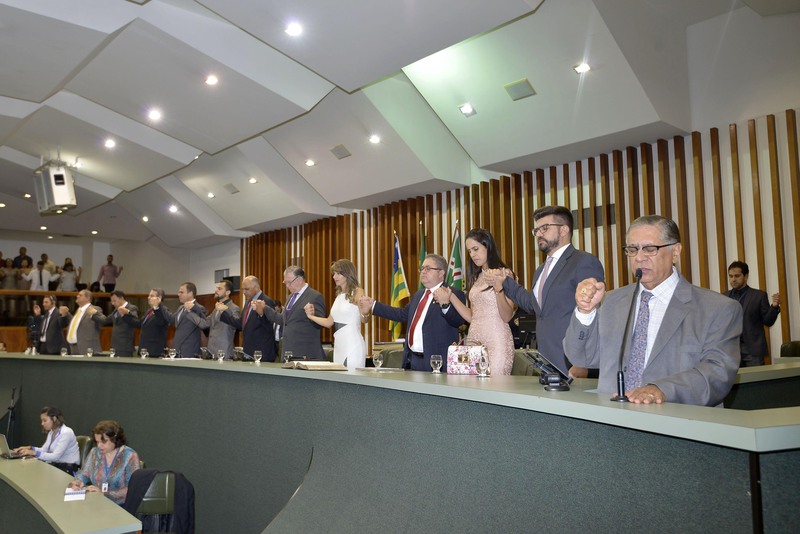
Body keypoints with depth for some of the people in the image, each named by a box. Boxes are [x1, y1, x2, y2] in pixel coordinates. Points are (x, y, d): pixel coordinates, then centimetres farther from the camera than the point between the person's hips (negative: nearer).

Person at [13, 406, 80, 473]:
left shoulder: (66, 432, -19)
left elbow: (55, 456, -22)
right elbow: (44, 449, 9)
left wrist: (34, 453, -24)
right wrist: (30, 448, -6)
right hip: (56, 464, 8)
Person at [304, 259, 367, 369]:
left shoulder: (357, 292, -7)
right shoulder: (339, 295, 15)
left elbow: (364, 319, -22)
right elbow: (329, 322, 19)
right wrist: (311, 316, 11)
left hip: (353, 345, -7)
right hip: (338, 345, 7)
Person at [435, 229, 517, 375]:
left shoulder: (502, 274, -6)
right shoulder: (477, 277, 15)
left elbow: (506, 317, -14)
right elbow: (472, 317, 13)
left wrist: (498, 287, -26)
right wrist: (450, 297, 6)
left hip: (496, 342, -6)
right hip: (474, 339, 6)